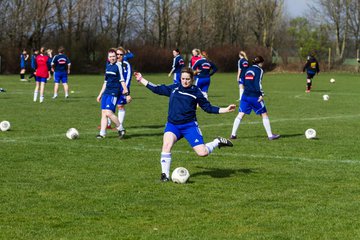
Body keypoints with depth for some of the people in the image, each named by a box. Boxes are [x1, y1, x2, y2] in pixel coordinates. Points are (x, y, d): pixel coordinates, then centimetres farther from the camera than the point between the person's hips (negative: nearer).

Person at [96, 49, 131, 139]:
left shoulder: (118, 66, -8)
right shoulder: (108, 66, 15)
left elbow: (122, 81, -10)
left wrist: (127, 94, -13)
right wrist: (100, 94, 25)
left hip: (114, 93, -8)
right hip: (106, 92, 8)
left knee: (109, 112, -16)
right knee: (103, 113, 2)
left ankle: (120, 128, 1)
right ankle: (102, 133, 4)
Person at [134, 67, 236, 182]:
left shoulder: (196, 92, 3)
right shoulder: (174, 88, 9)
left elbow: (208, 108, 8)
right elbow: (157, 89, 18)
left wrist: (226, 109, 0)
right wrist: (141, 79, 20)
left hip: (189, 125, -2)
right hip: (172, 125, 2)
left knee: (203, 153, -13)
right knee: (167, 144, -28)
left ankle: (217, 142, 20)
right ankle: (165, 175, -19)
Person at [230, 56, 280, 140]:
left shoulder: (248, 69, 14)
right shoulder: (259, 70, -5)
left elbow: (244, 82, 17)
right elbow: (258, 83, -15)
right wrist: (261, 94, -15)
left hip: (245, 95, 6)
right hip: (255, 96, -6)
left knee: (240, 115, 7)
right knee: (264, 115, 5)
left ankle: (233, 134, 1)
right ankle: (270, 135, 7)